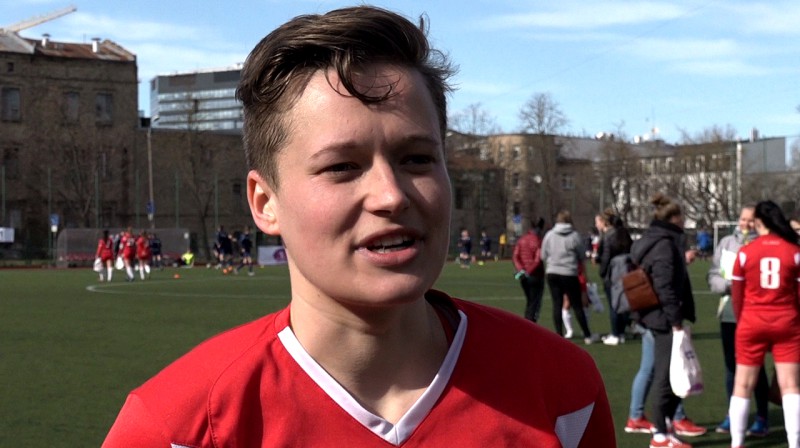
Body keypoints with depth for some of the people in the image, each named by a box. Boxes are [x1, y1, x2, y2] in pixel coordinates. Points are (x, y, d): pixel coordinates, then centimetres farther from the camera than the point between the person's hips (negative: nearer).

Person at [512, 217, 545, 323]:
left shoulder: (522, 240, 5)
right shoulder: (539, 241, -13)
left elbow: (515, 257, -2)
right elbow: (538, 260, -20)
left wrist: (521, 270, -11)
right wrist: (528, 272, -15)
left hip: (523, 277, 6)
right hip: (536, 275, -6)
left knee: (529, 302, 19)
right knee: (535, 303, 0)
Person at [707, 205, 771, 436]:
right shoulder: (726, 243, 7)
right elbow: (713, 275, 7)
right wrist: (727, 286, -11)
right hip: (729, 313, 5)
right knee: (731, 365, 13)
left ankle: (762, 418, 12)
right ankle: (732, 415, 24)